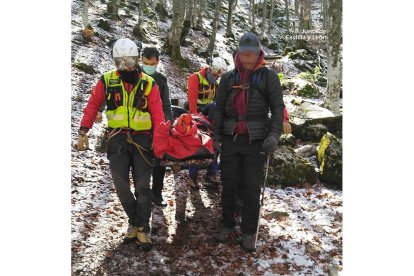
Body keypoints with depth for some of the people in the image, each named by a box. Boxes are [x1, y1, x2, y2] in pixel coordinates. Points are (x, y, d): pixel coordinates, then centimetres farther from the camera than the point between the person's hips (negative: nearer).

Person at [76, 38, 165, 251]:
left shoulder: (148, 83, -2)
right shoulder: (107, 80, 0)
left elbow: (157, 114, -7)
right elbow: (92, 106, 4)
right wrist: (83, 132, -2)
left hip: (142, 139, -1)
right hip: (117, 140, 1)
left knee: (142, 187, 2)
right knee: (121, 186, 5)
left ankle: (143, 229, 15)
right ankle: (134, 222, 26)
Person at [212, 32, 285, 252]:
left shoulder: (268, 76, 3)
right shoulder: (228, 77, 11)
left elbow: (277, 107, -1)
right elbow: (219, 108, 12)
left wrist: (274, 135, -14)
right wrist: (216, 136, 5)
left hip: (256, 141, -2)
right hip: (230, 139, 3)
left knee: (251, 188, 1)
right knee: (229, 185, 8)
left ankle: (249, 232, 14)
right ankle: (227, 225, 24)